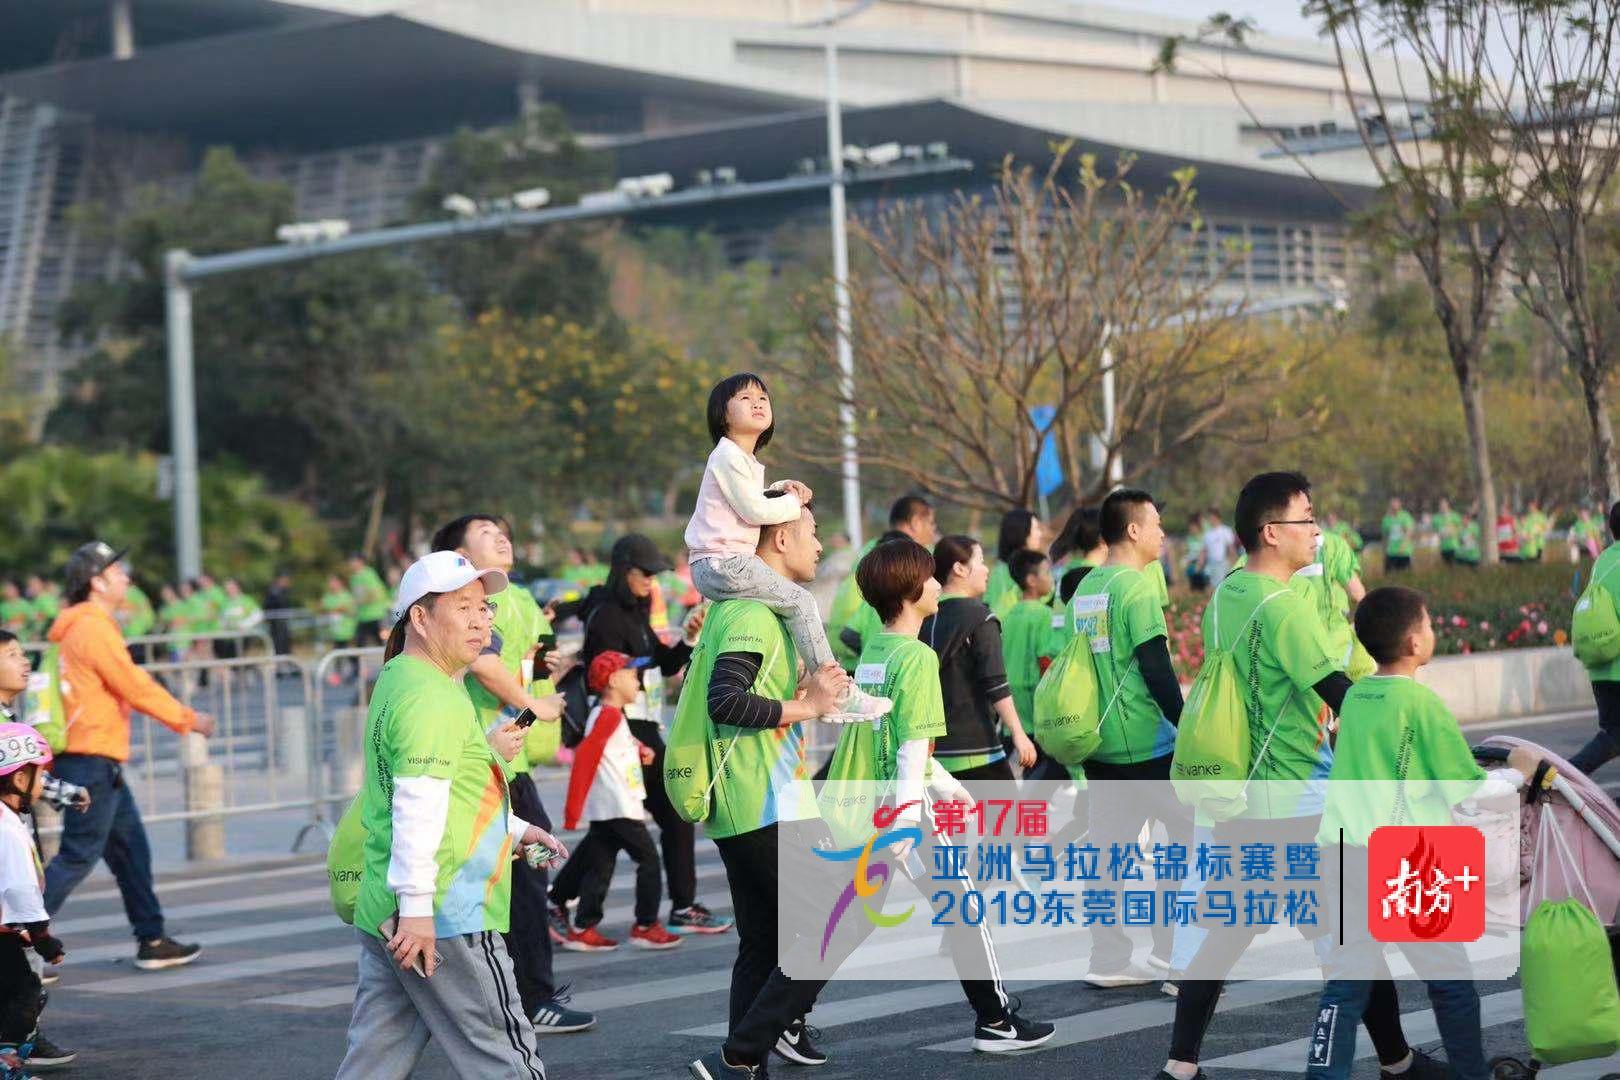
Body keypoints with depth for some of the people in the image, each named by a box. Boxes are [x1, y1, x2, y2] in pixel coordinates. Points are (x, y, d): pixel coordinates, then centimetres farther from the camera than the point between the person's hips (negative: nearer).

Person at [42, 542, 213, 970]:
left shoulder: (78, 626, 15)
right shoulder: (94, 628, -15)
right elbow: (135, 687, -14)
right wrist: (189, 720, -4)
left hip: (96, 762, 10)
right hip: (93, 761, -10)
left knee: (130, 849, 13)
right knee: (78, 855, -8)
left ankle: (152, 940, 18)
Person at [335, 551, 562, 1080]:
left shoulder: (397, 681, 18)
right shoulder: (432, 698, -14)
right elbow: (418, 802, -24)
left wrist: (513, 829, 26)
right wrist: (417, 904, -28)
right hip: (445, 919, -10)